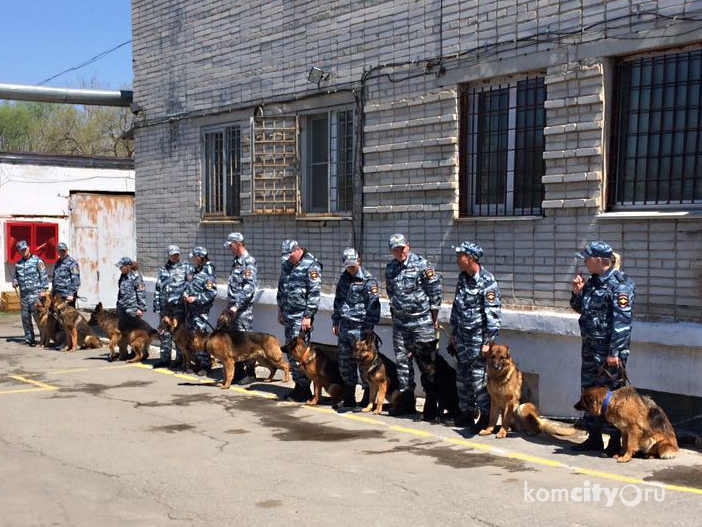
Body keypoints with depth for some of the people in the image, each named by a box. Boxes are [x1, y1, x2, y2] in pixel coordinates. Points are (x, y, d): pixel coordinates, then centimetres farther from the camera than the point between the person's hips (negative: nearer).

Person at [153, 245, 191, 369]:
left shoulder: (186, 267, 5)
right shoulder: (163, 270, 17)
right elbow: (157, 288, 17)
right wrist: (157, 307, 12)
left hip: (179, 304, -4)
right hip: (165, 305, 4)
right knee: (164, 332, 6)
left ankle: (180, 358, 4)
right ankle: (164, 358, 13)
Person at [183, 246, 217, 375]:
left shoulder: (208, 274, -13)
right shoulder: (195, 271, 15)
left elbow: (211, 293, -19)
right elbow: (188, 287, 26)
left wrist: (195, 299, -21)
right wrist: (185, 294, 6)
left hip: (200, 310, -9)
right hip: (190, 308, 9)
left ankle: (205, 365, -6)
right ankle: (198, 363, 22)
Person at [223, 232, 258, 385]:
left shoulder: (249, 261, -13)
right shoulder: (237, 260, 15)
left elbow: (249, 287, -21)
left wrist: (237, 305, -25)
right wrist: (231, 305, 19)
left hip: (243, 308, -9)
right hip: (234, 306, 9)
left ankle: (250, 374, 3)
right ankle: (237, 372, 21)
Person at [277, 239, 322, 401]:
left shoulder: (311, 266, -12)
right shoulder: (287, 264, 12)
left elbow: (315, 293, -15)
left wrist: (308, 316, -17)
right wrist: (280, 309, 20)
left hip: (301, 316, -8)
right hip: (288, 315, 8)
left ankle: (304, 389, -2)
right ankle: (298, 384, 20)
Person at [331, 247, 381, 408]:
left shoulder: (368, 280, -8)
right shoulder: (343, 279, 14)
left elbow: (373, 304, -11)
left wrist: (369, 326, -14)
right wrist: (335, 321, 19)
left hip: (360, 328, -7)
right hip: (344, 327, 7)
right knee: (345, 362, 11)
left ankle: (368, 398, 6)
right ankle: (349, 398, 22)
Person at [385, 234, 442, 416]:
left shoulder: (421, 264, -9)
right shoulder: (390, 269, 9)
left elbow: (435, 290, -7)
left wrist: (434, 317, -7)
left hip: (422, 320, -6)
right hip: (399, 322, 6)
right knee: (402, 360, 8)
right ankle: (406, 399, 16)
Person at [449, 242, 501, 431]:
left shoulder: (487, 281, -15)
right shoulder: (462, 277, 9)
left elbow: (493, 313, -17)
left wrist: (488, 341, -19)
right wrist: (454, 333, 18)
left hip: (478, 337, -8)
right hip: (462, 337, 8)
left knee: (479, 378, -7)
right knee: (462, 378, 13)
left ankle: (485, 416, 3)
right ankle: (467, 412, 26)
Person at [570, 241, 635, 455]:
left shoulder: (620, 284, -14)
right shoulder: (593, 281, 12)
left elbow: (622, 321, -18)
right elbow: (582, 309, 25)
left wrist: (615, 351, -22)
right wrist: (577, 292, 5)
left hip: (609, 349, -9)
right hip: (591, 347, 9)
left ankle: (616, 442, 7)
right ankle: (594, 438, 26)